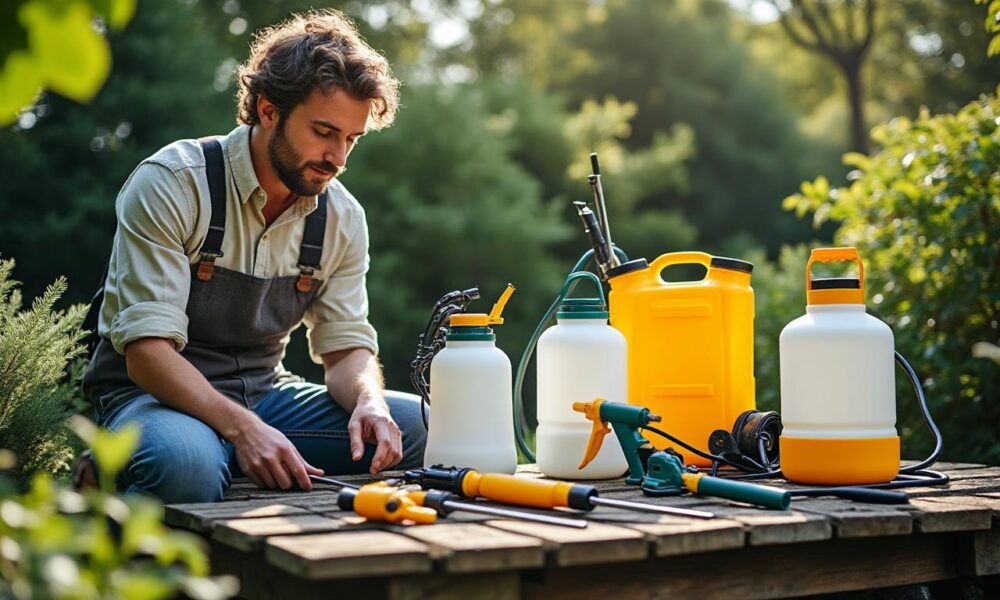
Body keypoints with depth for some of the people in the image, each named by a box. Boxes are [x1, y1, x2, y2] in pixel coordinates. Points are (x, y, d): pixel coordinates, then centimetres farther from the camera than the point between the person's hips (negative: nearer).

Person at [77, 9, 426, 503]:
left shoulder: (342, 218, 1)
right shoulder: (171, 184, -15)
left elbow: (346, 347, 4)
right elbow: (146, 351, -21)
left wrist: (369, 402, -21)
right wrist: (241, 427, -35)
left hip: (263, 395, 6)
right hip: (152, 393, -5)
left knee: (418, 424, -15)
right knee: (186, 463, -41)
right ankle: (108, 481, -7)